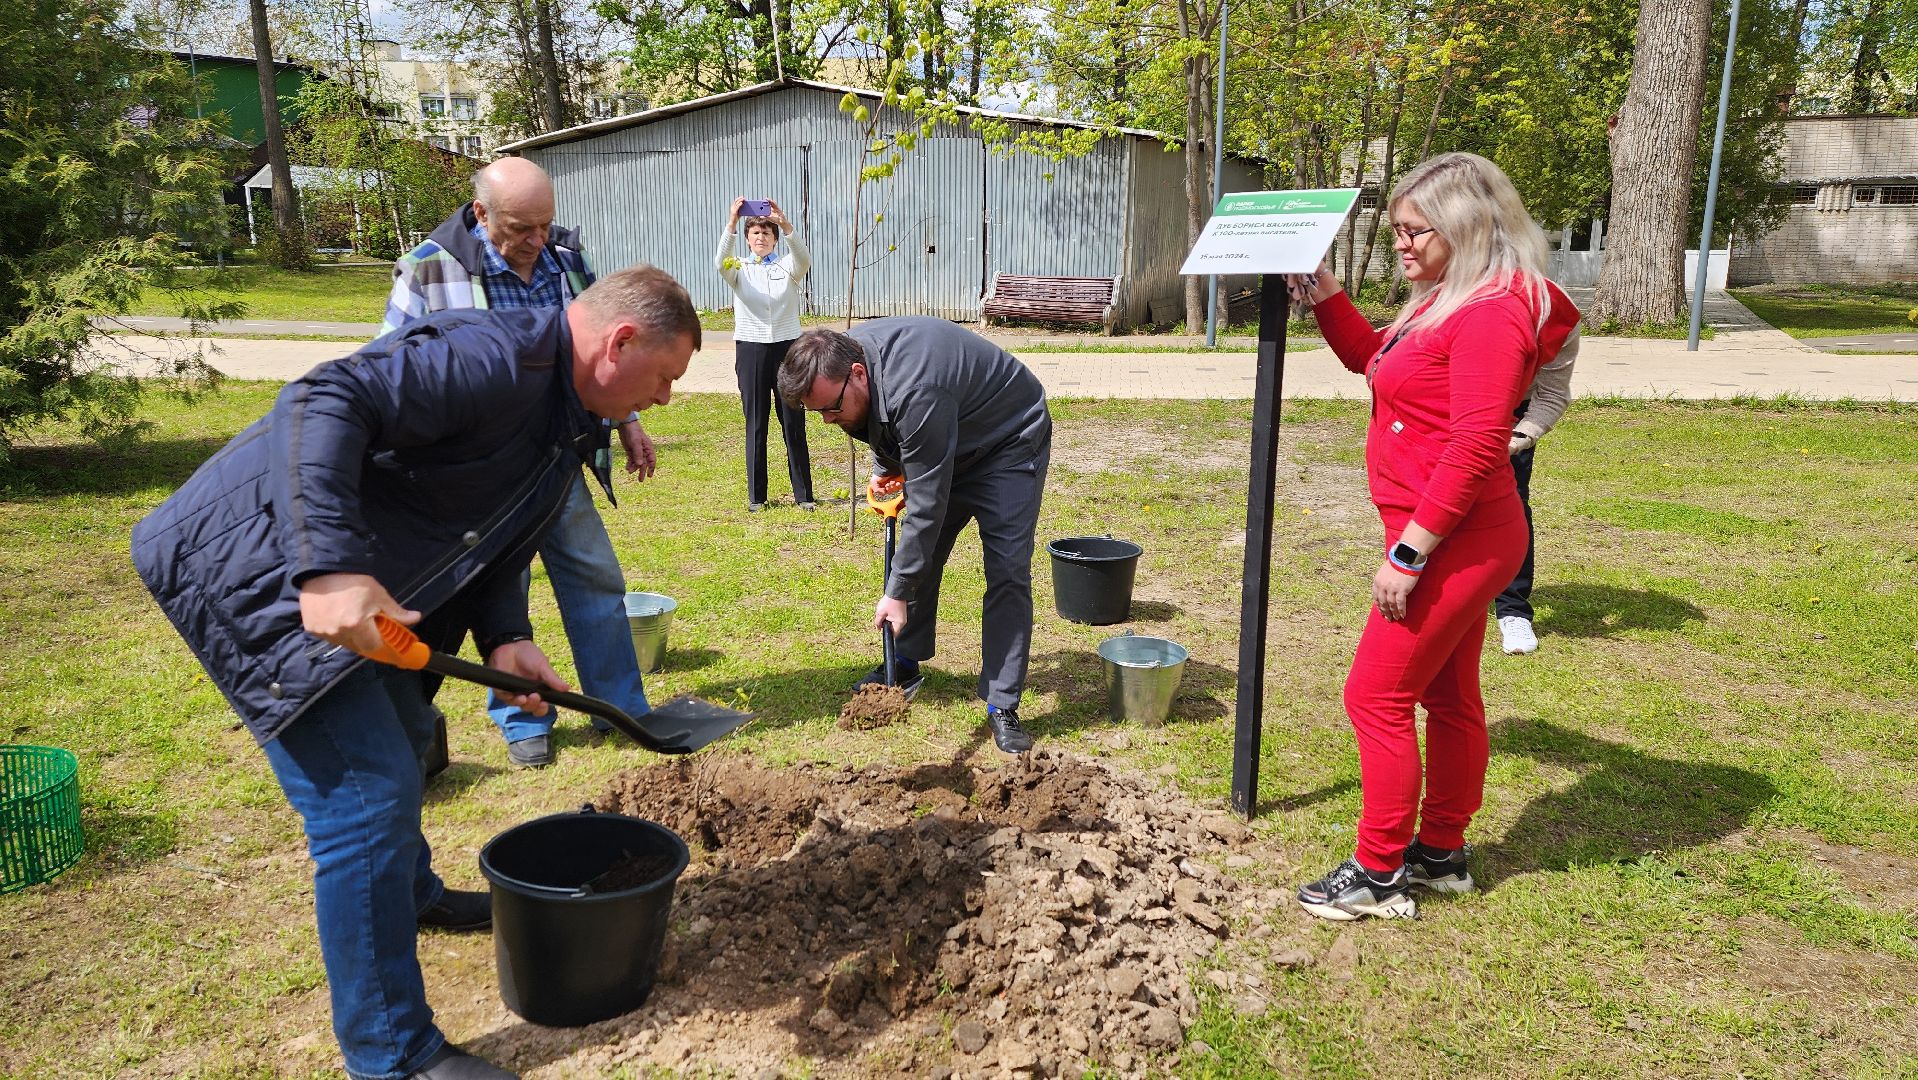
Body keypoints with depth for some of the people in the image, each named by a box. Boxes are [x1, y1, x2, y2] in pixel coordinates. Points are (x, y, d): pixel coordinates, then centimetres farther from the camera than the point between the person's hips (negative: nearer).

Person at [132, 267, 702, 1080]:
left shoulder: (568, 422, 10)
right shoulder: (497, 357, -23)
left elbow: (495, 545, 13)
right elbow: (325, 403, -33)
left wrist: (503, 638, -5)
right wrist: (332, 567, -40)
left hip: (352, 582, 11)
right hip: (250, 569, -11)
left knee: (398, 737, 28)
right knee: (367, 796, -11)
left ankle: (411, 893, 56)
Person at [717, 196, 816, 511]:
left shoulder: (787, 266, 6)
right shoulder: (740, 269, 6)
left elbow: (805, 260, -18)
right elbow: (720, 262, -17)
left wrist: (785, 225, -33)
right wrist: (732, 223, -31)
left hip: (787, 347, 0)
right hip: (751, 349, 0)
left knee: (794, 424, 3)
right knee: (755, 425, 4)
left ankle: (803, 493, 10)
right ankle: (756, 495, 11)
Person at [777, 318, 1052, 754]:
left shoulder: (915, 393, -41)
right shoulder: (843, 355, -14)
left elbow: (927, 503, -36)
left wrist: (898, 593, -31)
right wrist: (886, 466, 0)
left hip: (1009, 443, -8)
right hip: (946, 444, 9)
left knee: (1007, 568, -15)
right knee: (920, 552, 10)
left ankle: (1002, 706, -9)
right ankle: (907, 662, 27)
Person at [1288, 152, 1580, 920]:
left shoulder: (1493, 313, -20)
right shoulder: (1449, 301, 13)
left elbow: (1475, 447, -26)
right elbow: (1371, 359, 26)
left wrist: (1408, 550, -25)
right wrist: (1320, 287, 12)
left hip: (1456, 541, -10)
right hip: (1453, 540, 10)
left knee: (1376, 697, -3)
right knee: (1448, 697, 17)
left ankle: (1379, 874, 10)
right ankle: (1441, 854, 31)